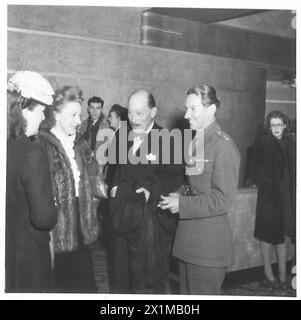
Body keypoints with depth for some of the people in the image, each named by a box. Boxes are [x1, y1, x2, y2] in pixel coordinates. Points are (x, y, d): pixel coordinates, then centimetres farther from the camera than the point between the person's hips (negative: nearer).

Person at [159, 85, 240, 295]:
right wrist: (178, 195, 2)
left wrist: (182, 205, -18)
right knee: (187, 292, 20)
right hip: (187, 237, 8)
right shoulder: (192, 141, 10)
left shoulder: (224, 146, -17)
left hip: (209, 241, -8)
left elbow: (224, 200, -20)